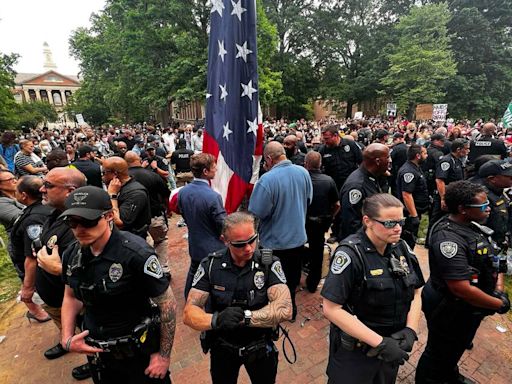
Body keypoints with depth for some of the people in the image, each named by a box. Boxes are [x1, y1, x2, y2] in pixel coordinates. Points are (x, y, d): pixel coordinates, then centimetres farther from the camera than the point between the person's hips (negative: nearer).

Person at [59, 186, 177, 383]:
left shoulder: (136, 253, -28)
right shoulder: (72, 255, -8)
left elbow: (167, 303, -20)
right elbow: (71, 296, 10)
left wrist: (164, 355, -14)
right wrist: (67, 339, -3)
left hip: (138, 352, -5)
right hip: (95, 351, 6)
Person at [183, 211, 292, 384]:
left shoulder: (269, 264, -21)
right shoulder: (210, 265, -17)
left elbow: (284, 310, -30)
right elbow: (189, 313, -20)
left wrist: (244, 317, -35)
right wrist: (216, 319, -39)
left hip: (261, 347, 0)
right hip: (222, 348, 1)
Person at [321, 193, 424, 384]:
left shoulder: (401, 248, -6)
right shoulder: (351, 253, -25)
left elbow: (415, 293, 5)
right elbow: (331, 309, -26)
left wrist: (410, 330, -10)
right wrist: (379, 343, -25)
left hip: (394, 344, 6)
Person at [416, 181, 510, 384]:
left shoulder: (473, 225, -4)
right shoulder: (449, 238, -33)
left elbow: (492, 259, 8)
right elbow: (462, 289, -32)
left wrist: (499, 290, -4)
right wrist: (499, 304, -18)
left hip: (469, 308, 9)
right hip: (450, 311, -9)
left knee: (457, 348, 32)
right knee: (438, 353, 15)